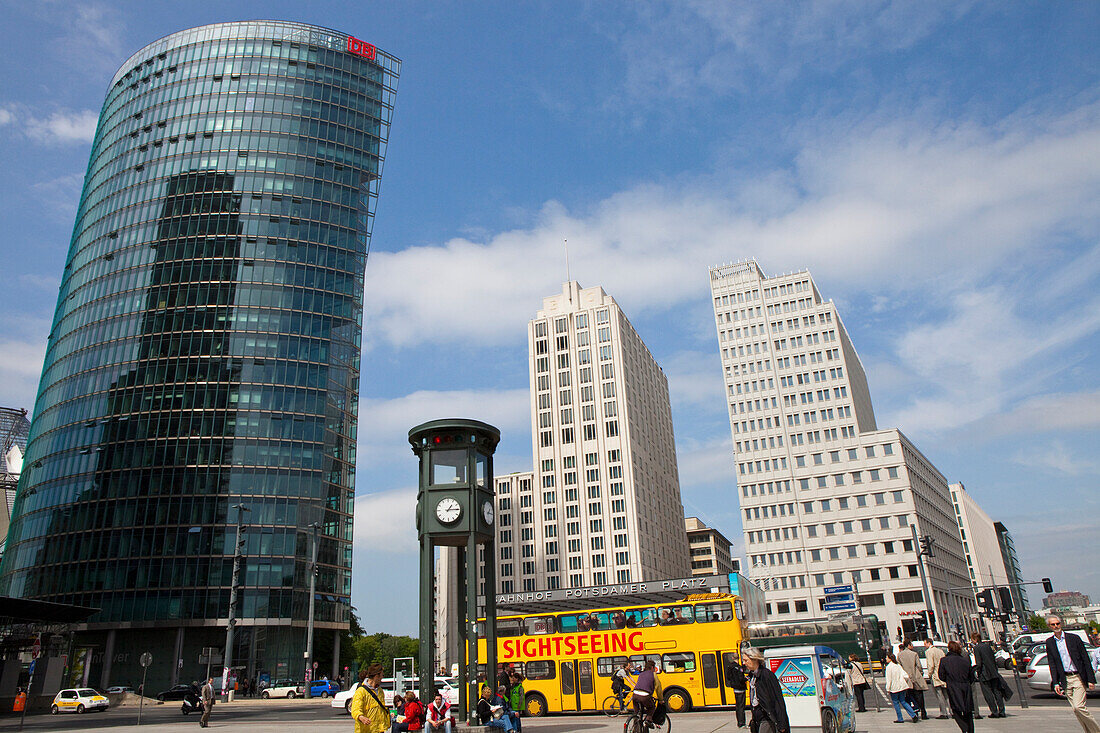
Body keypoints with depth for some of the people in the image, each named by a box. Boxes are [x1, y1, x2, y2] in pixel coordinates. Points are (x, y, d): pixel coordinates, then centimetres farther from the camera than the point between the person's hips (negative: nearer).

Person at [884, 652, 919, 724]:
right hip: (902, 686, 6)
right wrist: (905, 683, 20)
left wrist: (888, 688, -10)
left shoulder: (889, 667, -13)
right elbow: (906, 676, 3)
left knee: (895, 702, 6)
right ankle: (914, 715, 4)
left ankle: (900, 719, 7)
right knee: (903, 702, 14)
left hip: (894, 688, -6)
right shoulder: (898, 666, 7)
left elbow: (889, 679, -15)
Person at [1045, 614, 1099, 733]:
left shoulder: (1074, 638, -2)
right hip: (1065, 680, 3)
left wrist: (1091, 679, -5)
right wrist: (1055, 683, -2)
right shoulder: (1049, 642, 6)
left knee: (1078, 707, -13)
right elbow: (1052, 664, 6)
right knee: (1076, 709, 3)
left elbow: (1086, 660, 0)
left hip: (1078, 678, -3)